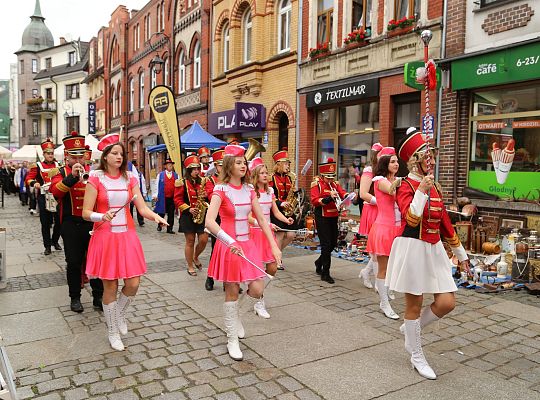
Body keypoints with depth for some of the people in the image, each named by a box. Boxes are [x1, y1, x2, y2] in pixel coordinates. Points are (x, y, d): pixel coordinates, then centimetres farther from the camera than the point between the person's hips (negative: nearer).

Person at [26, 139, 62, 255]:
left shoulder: (57, 165, 10)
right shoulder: (38, 166, 1)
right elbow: (29, 178, -3)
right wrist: (34, 183, -23)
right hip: (44, 197, -2)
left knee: (59, 221, 5)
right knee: (45, 223, 2)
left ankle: (55, 241, 27)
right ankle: (47, 246, 12)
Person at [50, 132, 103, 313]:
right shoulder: (61, 173, 2)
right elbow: (55, 191, -19)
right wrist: (72, 176, -30)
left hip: (92, 223, 2)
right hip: (71, 225, -1)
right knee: (74, 262, 5)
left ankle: (98, 297, 15)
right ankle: (75, 298, 20)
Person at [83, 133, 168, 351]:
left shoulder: (130, 178, 5)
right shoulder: (96, 179, -5)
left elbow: (142, 207, 0)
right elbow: (86, 213, -7)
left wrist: (156, 217, -19)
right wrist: (102, 216, -27)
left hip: (127, 236, 3)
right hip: (105, 237, -3)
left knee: (133, 284, 0)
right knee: (110, 286, 4)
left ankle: (120, 314, 33)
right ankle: (113, 332, 24)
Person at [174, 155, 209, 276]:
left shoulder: (203, 181, 9)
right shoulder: (182, 183, -2)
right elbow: (177, 200, -4)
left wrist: (206, 195, -11)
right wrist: (189, 209, -16)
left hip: (202, 214, 3)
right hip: (187, 216, -3)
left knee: (204, 240, -2)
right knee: (190, 241, 4)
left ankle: (195, 257, 28)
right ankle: (190, 266, 19)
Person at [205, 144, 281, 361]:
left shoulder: (249, 190, 5)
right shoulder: (221, 190, -11)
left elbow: (261, 219, 6)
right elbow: (209, 221, -23)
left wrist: (274, 245, -1)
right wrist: (230, 242, -35)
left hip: (247, 244, 5)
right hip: (228, 245, -5)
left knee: (257, 290, -1)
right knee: (232, 293, 4)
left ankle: (235, 314, 33)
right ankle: (232, 340, 22)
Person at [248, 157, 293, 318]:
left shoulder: (270, 191, 8)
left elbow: (276, 211, 8)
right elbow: (248, 217, -17)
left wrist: (287, 220, -11)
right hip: (255, 232, -6)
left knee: (272, 269, 4)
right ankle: (259, 303, 14)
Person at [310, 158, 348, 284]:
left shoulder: (335, 184, 13)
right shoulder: (316, 184, -6)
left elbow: (343, 193, 1)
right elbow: (314, 201, -16)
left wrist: (347, 196, -21)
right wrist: (329, 198, -27)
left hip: (333, 217, 7)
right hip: (322, 218, -7)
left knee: (333, 243, 13)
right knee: (326, 244, -5)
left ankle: (319, 262, 37)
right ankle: (325, 273, 4)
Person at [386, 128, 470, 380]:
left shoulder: (434, 186, 11)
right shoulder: (406, 186, -9)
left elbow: (445, 222, 17)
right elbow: (411, 220, -24)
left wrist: (460, 252, 20)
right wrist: (421, 190, -26)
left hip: (434, 250, 7)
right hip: (412, 249, -7)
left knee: (447, 303, 2)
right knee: (414, 304, 5)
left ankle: (411, 329, 27)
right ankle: (416, 355, 22)